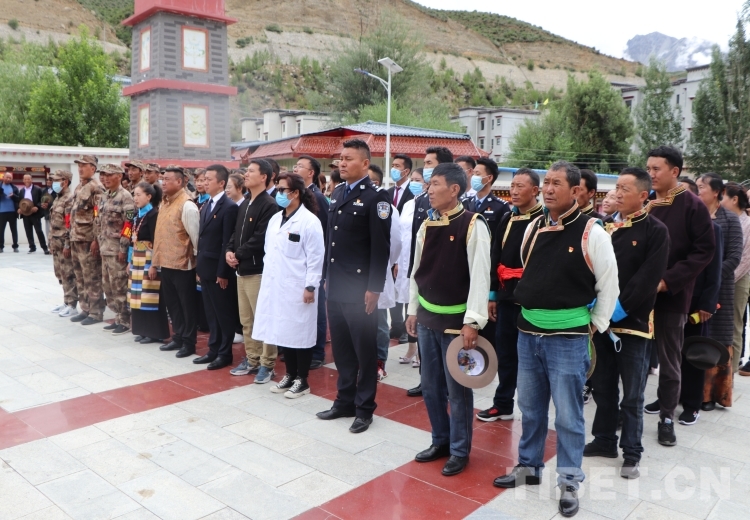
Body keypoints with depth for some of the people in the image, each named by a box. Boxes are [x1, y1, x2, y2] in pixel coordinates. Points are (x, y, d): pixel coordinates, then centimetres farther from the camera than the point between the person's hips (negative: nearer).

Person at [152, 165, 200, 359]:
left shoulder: (187, 205, -14)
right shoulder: (164, 203, 11)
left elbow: (195, 237, -13)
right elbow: (159, 235, 14)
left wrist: (198, 261, -9)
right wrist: (155, 262, 14)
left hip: (182, 264, -8)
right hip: (166, 264, 8)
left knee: (187, 305, 5)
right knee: (172, 303, 16)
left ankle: (189, 342, 17)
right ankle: (178, 338, 30)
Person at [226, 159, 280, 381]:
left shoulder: (269, 205, -12)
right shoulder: (244, 205, 16)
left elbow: (260, 239, -18)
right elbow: (236, 232, 18)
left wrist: (238, 255, -11)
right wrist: (230, 251, -1)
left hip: (258, 270, -9)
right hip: (242, 269, 9)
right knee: (246, 320, 15)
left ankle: (267, 364, 8)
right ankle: (251, 359, 26)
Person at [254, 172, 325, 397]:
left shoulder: (309, 220, -11)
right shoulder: (275, 219, 12)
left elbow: (316, 257, -13)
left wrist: (310, 286, -15)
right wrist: (268, 275, 13)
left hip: (298, 288, -7)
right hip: (276, 285, 7)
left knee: (300, 333, 2)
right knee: (283, 331, 13)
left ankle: (302, 380, 14)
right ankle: (289, 375, 26)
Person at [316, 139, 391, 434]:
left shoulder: (375, 197, -10)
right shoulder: (337, 194, 13)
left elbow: (381, 247, -14)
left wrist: (374, 288, -17)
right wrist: (327, 276, 13)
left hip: (359, 288, -7)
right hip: (335, 286, 7)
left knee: (364, 350, 5)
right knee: (341, 348, 15)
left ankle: (364, 408, 18)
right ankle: (344, 401, 28)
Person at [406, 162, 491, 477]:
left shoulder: (473, 225, -13)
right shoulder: (427, 225, 7)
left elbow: (480, 276, -16)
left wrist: (472, 322, -19)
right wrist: (413, 310, 13)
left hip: (456, 319, -6)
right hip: (427, 317, 6)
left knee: (457, 389, 5)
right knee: (430, 386, 15)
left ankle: (460, 451, 22)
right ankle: (440, 441, 33)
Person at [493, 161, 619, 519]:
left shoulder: (592, 233, -11)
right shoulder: (533, 228, 6)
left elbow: (609, 286, -3)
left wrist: (594, 327, 1)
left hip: (568, 337, -5)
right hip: (528, 332, 6)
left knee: (568, 415, 6)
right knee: (530, 408, 18)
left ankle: (569, 482, 23)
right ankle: (528, 466, 35)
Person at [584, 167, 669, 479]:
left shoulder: (656, 231, -6)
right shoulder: (604, 226, 9)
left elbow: (648, 278, -14)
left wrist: (619, 308, -18)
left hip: (633, 322, -4)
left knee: (632, 394, 6)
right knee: (602, 386, 15)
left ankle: (631, 453, 19)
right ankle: (604, 440, 30)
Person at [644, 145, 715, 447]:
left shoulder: (693, 206, -6)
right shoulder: (644, 203, 5)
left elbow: (705, 251, -8)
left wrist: (668, 280, -15)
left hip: (671, 295, -3)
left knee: (669, 359, 7)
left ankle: (666, 417, 20)